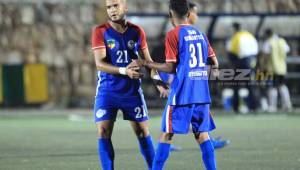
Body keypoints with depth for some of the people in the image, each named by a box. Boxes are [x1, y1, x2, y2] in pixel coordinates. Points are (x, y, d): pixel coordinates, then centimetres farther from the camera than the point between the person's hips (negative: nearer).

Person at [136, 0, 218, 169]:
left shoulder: (173, 35, -7)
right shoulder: (201, 34, 11)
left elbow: (171, 68, -9)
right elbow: (214, 64, 13)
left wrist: (146, 63, 0)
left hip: (182, 94, -5)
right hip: (202, 93, 5)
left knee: (167, 134, 1)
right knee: (202, 134, 9)